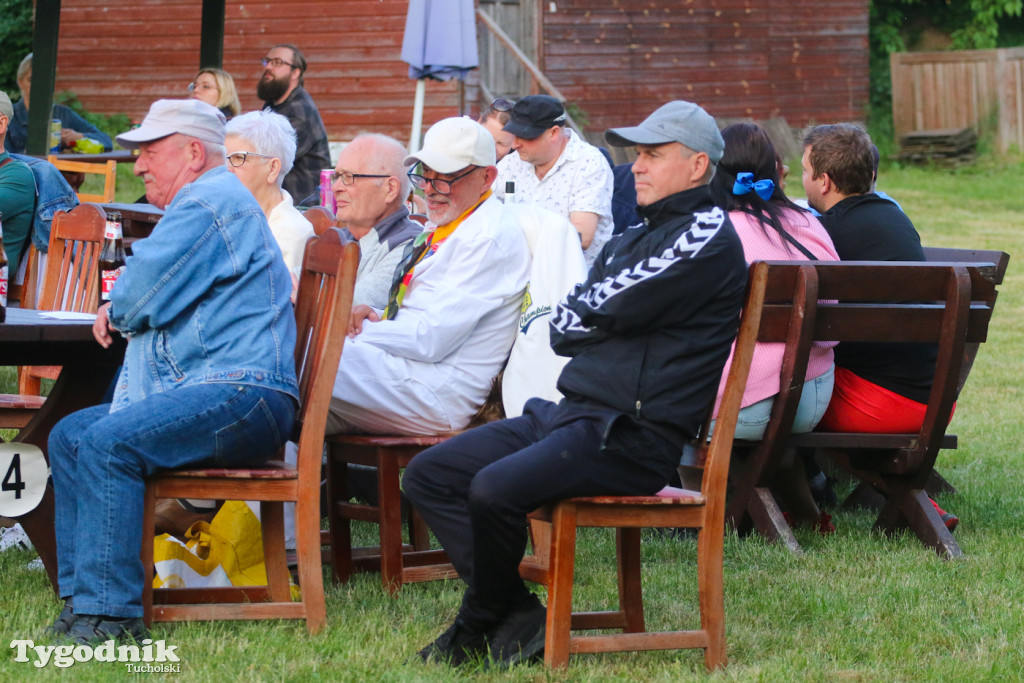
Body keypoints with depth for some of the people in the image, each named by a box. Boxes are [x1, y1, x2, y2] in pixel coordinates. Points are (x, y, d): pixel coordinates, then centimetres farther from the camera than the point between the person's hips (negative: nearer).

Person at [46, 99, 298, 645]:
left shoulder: (210, 202, -9)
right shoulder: (200, 205, 27)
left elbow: (142, 299, -16)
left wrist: (117, 305, 7)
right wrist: (119, 308, 13)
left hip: (242, 395, -11)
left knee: (107, 443, -27)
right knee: (68, 436, 7)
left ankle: (108, 614, -29)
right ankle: (79, 598, 2)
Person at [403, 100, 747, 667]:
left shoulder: (708, 237, -8)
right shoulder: (632, 239, 22)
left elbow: (610, 311, -15)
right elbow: (562, 330, 15)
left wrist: (584, 315, 5)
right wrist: (603, 320, -4)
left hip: (632, 435, -10)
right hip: (568, 412, 10)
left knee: (495, 488, -30)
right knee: (429, 474, 0)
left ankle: (480, 624, -5)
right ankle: (519, 617, -6)